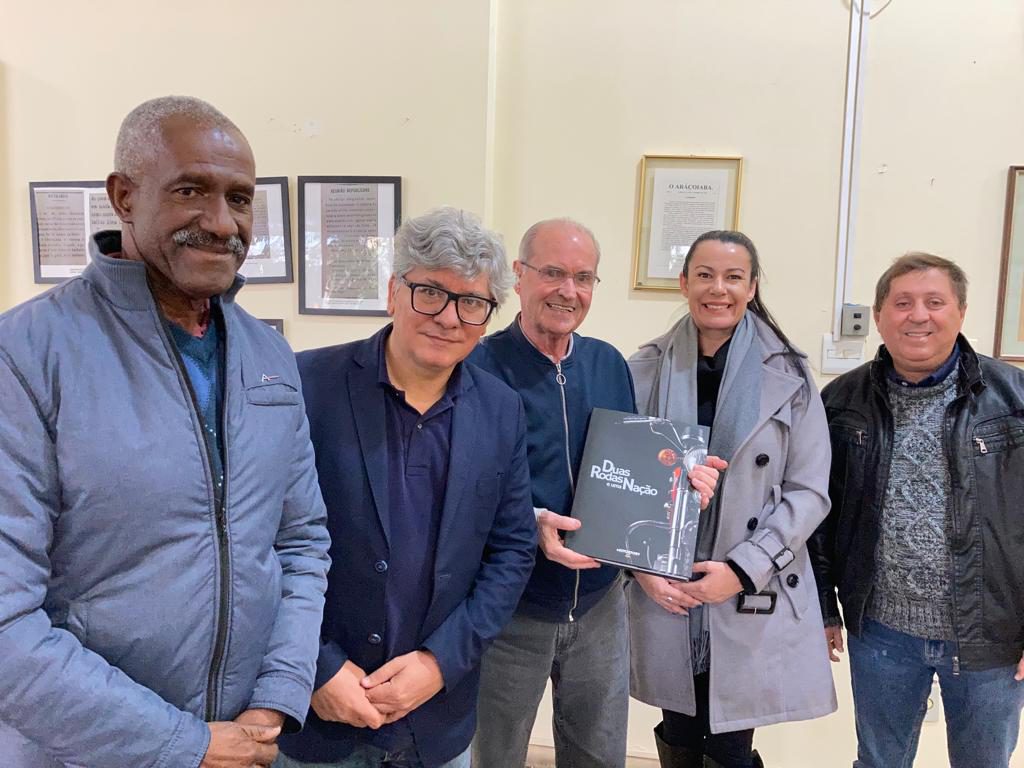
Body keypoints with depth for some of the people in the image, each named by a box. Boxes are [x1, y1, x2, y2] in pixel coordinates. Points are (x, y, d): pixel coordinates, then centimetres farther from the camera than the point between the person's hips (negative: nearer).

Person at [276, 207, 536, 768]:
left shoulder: (502, 412, -3)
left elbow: (513, 550, 1)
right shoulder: (308, 386, -14)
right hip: (313, 705, -2)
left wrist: (442, 660, -8)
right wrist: (318, 668, -13)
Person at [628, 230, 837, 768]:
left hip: (752, 602, -1)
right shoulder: (645, 371, -1)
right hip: (663, 593, 2)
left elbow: (809, 491, -4)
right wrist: (642, 563, -9)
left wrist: (742, 569, -12)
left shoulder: (788, 376, -3)